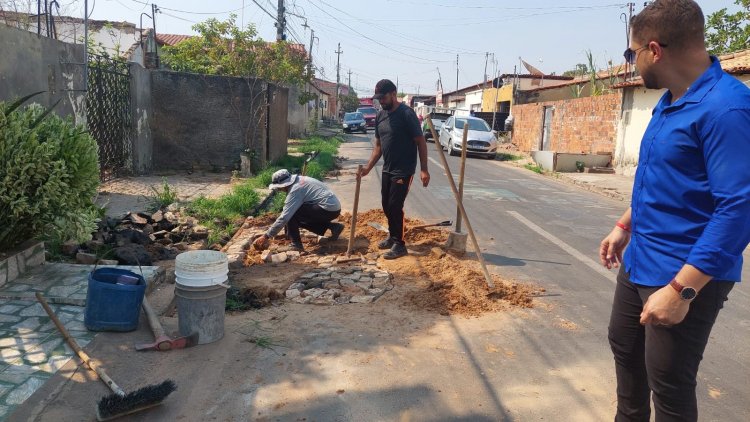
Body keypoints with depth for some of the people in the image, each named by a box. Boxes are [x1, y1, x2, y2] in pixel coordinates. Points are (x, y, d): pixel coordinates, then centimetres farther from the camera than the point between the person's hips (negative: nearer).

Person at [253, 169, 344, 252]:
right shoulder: (299, 180, 11)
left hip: (328, 209, -9)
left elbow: (284, 217, -19)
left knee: (291, 215, -9)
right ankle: (334, 227, 16)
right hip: (334, 207, 9)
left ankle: (296, 245, -4)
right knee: (300, 219, 22)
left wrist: (266, 236, -14)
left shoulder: (295, 190, -16)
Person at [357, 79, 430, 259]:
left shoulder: (406, 114, -15)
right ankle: (392, 236, 33)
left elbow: (420, 142, -14)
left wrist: (424, 170, -19)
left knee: (395, 206, -7)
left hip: (403, 171, -7)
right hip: (387, 169, 7)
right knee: (386, 206, 14)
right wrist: (368, 167, 3)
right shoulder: (380, 116, 7)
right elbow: (378, 145, 12)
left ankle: (400, 244, 6)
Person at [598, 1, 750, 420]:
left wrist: (681, 289, -30)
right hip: (639, 263, 10)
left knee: (668, 386, 5)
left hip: (685, 276, -9)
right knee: (625, 347, 25)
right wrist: (625, 227, 22)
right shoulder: (669, 102, 7)